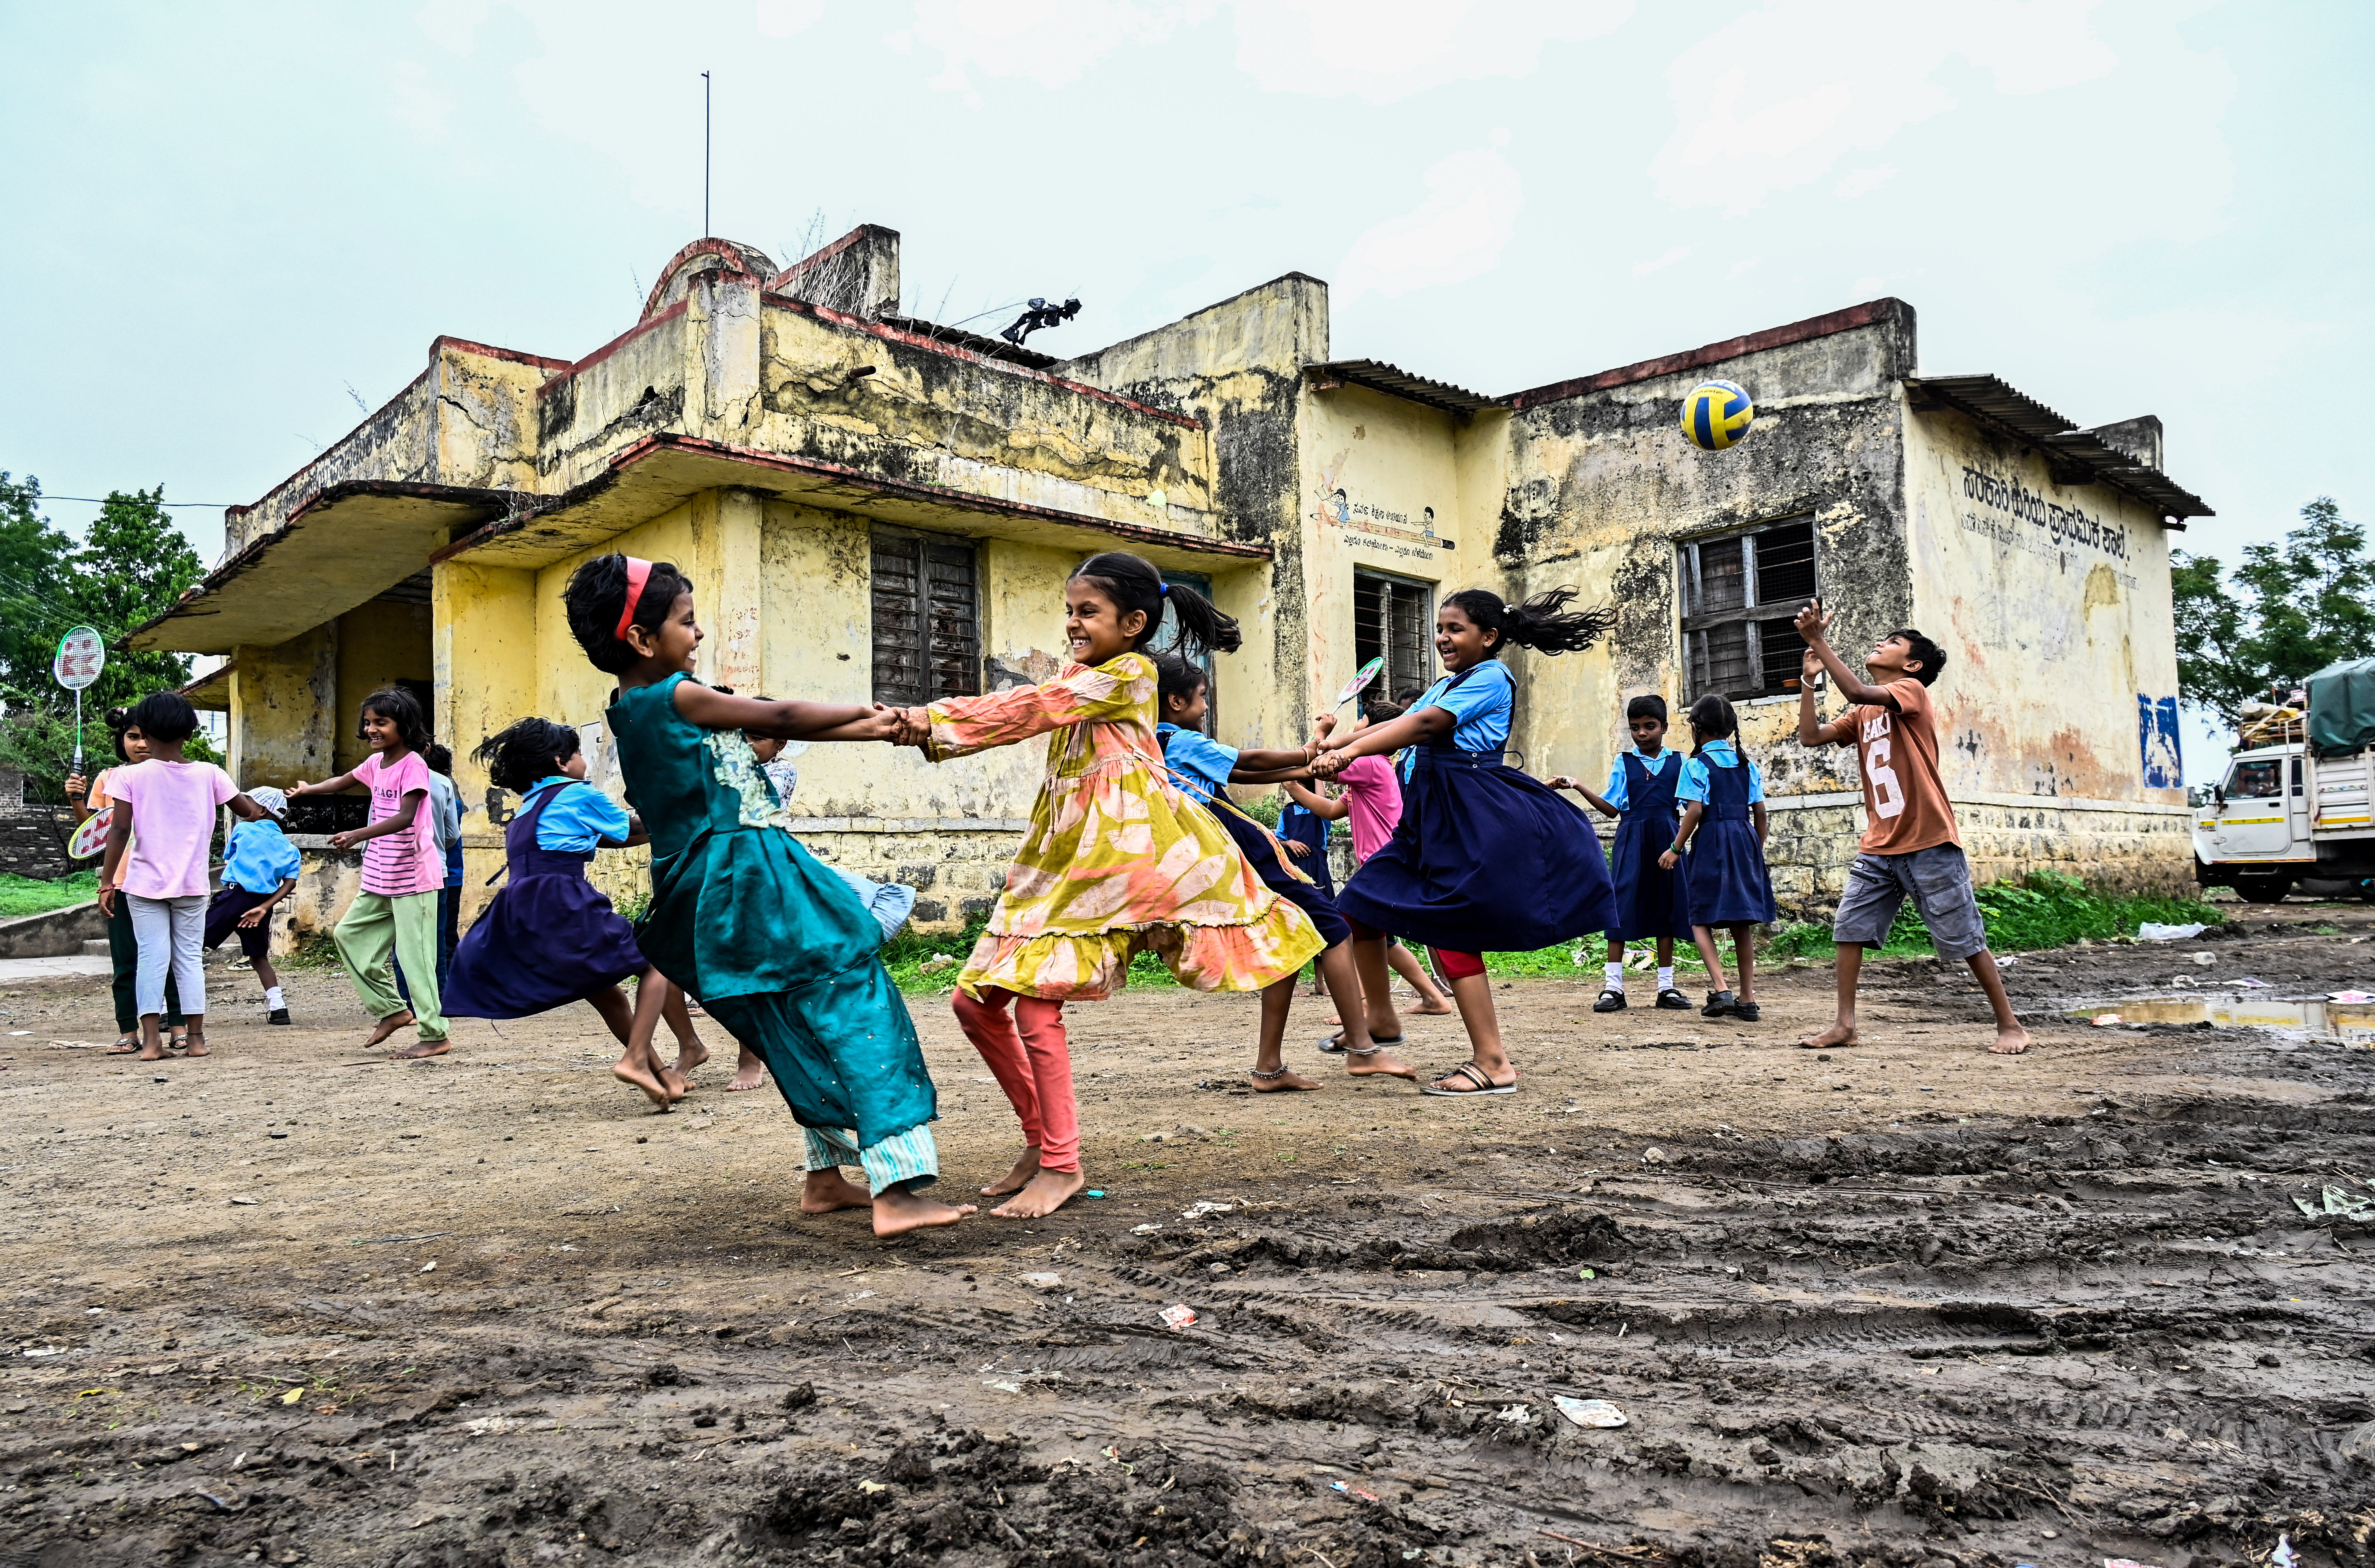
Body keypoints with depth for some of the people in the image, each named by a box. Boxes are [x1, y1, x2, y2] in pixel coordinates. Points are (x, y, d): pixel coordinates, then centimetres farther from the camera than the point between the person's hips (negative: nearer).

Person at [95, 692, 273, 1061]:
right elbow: (248, 811, 4)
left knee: (152, 958, 3)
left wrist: (107, 882, -4)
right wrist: (259, 809, 28)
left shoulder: (130, 776, -6)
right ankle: (196, 1037, 11)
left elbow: (120, 831, -10)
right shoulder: (209, 774, -3)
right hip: (192, 885, 1)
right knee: (190, 958, 9)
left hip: (144, 884, -1)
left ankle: (151, 1040, 0)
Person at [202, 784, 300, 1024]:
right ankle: (278, 1007, 7)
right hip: (262, 904, 5)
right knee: (259, 957, 18)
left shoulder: (243, 829, 9)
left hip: (235, 895, -4)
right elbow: (290, 883, 1)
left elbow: (228, 859, 23)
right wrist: (265, 906, -5)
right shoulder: (289, 849, 16)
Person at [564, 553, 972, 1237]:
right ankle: (896, 1190, -16)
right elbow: (781, 718, -5)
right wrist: (867, 713, 11)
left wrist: (869, 729, 6)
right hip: (748, 881, -10)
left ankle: (826, 1178, 27)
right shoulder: (674, 696, -13)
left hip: (713, 892, 10)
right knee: (854, 1005, -10)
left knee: (806, 1032, 19)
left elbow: (767, 733, 11)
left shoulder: (638, 710, 14)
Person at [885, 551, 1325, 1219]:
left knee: (1035, 1003, -16)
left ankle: (1062, 1164, -2)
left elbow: (1026, 710, -11)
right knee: (977, 1000, 5)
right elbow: (1018, 713, 12)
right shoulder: (1082, 679, 24)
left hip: (1110, 852, -9)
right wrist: (931, 729, -3)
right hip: (1058, 858, 9)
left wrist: (938, 720, -11)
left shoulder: (1128, 673, -4)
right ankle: (1042, 1138, 18)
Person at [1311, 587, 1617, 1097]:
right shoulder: (1448, 684, 21)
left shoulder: (1491, 678, -7)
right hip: (1433, 815, 10)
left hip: (1472, 817, -10)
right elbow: (1400, 725, 10)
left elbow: (1424, 725, -18)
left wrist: (1352, 751, -24)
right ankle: (1379, 1018, 24)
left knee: (1449, 933, -11)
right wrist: (1336, 744, -4)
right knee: (1360, 908, 8)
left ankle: (1494, 1063, -4)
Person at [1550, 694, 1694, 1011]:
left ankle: (1667, 987, 13)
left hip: (1666, 836, 1)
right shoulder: (1624, 762, 7)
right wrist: (1578, 786, -5)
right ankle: (1614, 987, -4)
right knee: (1622, 905, -7)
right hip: (1632, 837, -1)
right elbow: (1612, 809, 3)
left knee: (1665, 907, 5)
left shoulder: (1677, 762, 9)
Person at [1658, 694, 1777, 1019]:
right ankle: (1747, 999, 12)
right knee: (1743, 923, 10)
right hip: (1745, 841, 5)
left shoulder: (1696, 765, -5)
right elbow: (1760, 811, 9)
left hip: (1711, 843, -5)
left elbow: (1695, 811, -13)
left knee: (1701, 919, 3)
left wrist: (1676, 849, -6)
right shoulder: (1746, 764, 11)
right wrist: (1759, 850, 20)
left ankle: (1720, 989, -14)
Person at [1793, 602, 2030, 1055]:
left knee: (1966, 941, 1)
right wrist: (1810, 678, 3)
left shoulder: (1912, 691, -7)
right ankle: (1845, 1024, 5)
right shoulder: (1863, 715, 16)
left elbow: (1857, 692, -24)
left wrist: (1818, 641, -21)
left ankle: (2010, 1026, 14)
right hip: (1878, 848, 7)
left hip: (1929, 847, -7)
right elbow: (1810, 736, 8)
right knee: (1850, 929, -1)